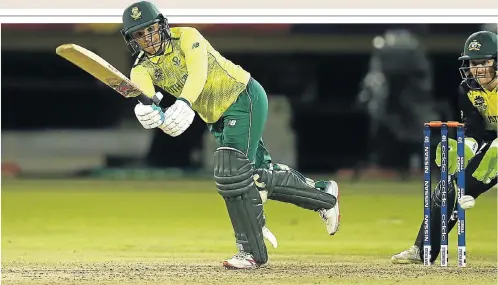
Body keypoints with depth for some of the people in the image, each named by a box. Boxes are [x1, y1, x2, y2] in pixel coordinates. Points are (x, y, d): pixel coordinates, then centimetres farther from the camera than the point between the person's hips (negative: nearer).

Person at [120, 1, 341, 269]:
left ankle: (252, 251, -3)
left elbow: (198, 71, -35)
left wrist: (184, 104, -54)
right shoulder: (142, 69, -3)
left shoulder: (186, 36, -15)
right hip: (219, 118, 7)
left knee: (231, 174, -16)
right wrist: (147, 109, -52)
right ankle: (323, 194, 29)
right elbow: (143, 93, -27)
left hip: (246, 98, -7)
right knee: (257, 175, 8)